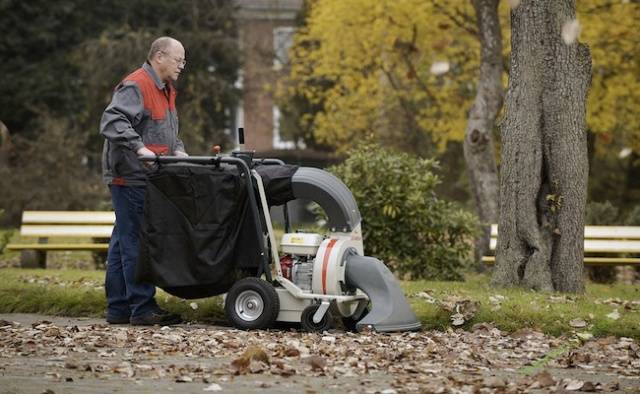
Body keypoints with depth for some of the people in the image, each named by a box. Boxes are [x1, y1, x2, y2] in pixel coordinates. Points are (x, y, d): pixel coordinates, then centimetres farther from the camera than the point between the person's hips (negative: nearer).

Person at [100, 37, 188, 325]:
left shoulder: (165, 90, 20)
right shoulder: (135, 87, -13)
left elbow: (168, 132, 29)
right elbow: (112, 122, -24)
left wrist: (178, 149, 9)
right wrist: (140, 148, -32)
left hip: (145, 179, 10)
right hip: (131, 177, -10)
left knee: (124, 243, 12)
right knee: (136, 242, -10)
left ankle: (118, 309, 15)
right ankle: (142, 308, -10)